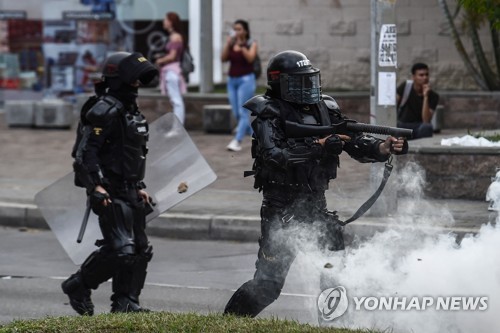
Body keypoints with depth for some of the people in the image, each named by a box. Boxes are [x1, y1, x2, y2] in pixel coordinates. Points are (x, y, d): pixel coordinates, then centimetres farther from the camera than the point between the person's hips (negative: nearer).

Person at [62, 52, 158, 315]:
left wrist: (139, 186, 22)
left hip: (129, 192, 10)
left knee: (140, 250, 8)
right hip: (110, 193, -10)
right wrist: (96, 186, -27)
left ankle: (126, 303, 14)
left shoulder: (131, 110, 16)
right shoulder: (105, 110, -14)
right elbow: (86, 151, -20)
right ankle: (78, 286, 1)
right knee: (120, 249, -15)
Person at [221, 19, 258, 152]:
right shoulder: (231, 44, 7)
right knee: (236, 113, 8)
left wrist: (241, 46, -23)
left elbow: (250, 58, -17)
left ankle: (237, 141, -16)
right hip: (232, 80, 6)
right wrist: (228, 44, -12)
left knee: (243, 112, -11)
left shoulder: (251, 44, -2)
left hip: (246, 80, -6)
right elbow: (223, 58, -3)